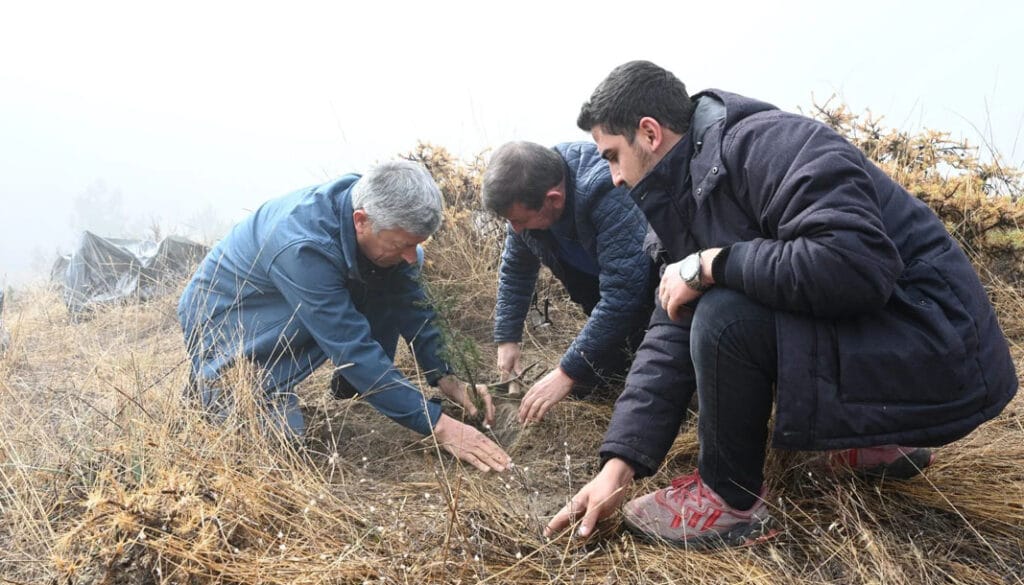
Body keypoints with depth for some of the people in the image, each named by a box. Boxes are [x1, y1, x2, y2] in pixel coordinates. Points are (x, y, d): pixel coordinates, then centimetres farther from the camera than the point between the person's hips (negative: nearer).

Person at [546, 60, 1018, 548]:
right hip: (861, 332, 9)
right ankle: (876, 440, 21)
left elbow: (856, 264, -34)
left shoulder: (768, 143, -20)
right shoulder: (693, 193, 8)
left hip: (938, 353, -9)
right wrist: (619, 464, -5)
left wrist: (709, 265, -23)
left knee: (724, 318, -26)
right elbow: (672, 335, 2)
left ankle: (732, 500, 0)